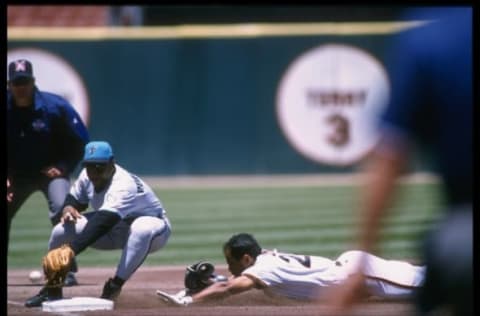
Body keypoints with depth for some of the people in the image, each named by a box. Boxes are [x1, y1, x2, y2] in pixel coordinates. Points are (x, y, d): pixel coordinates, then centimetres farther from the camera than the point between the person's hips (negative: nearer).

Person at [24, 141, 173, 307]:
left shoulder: (124, 186, -38)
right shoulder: (87, 176, -13)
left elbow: (102, 224, -50)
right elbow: (74, 198, 7)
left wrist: (71, 249, -62)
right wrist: (68, 207, -20)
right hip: (117, 228, 7)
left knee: (142, 229, -44)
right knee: (62, 230, -13)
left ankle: (114, 287, -31)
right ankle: (52, 290, 5)